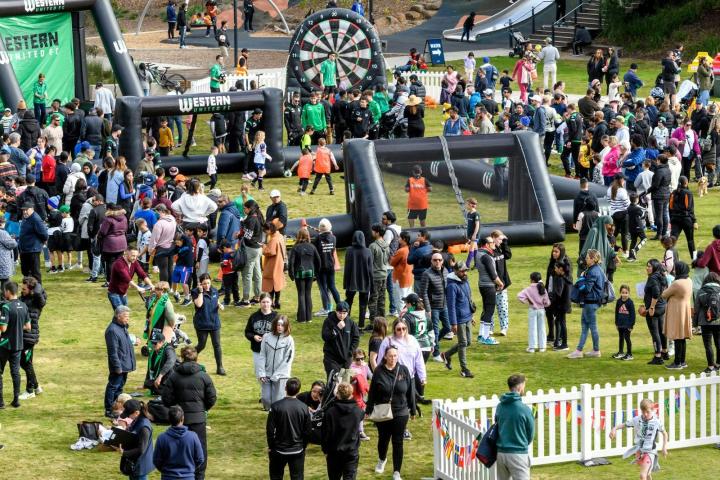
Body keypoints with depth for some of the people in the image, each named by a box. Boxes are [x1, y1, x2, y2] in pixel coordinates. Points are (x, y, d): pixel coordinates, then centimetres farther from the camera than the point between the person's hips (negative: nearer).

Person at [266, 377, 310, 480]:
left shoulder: (276, 406, -14)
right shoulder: (303, 408, -8)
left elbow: (270, 429, -10)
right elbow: (307, 431, -1)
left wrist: (270, 446, 4)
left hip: (279, 449, -1)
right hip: (297, 450, 1)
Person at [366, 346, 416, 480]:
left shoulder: (403, 370, -3)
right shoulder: (379, 372, -7)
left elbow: (410, 391, 3)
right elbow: (372, 392, -2)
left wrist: (412, 410, 6)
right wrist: (368, 410, -1)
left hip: (400, 413, 0)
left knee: (398, 442, 1)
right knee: (383, 439, 17)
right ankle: (382, 459, 47)